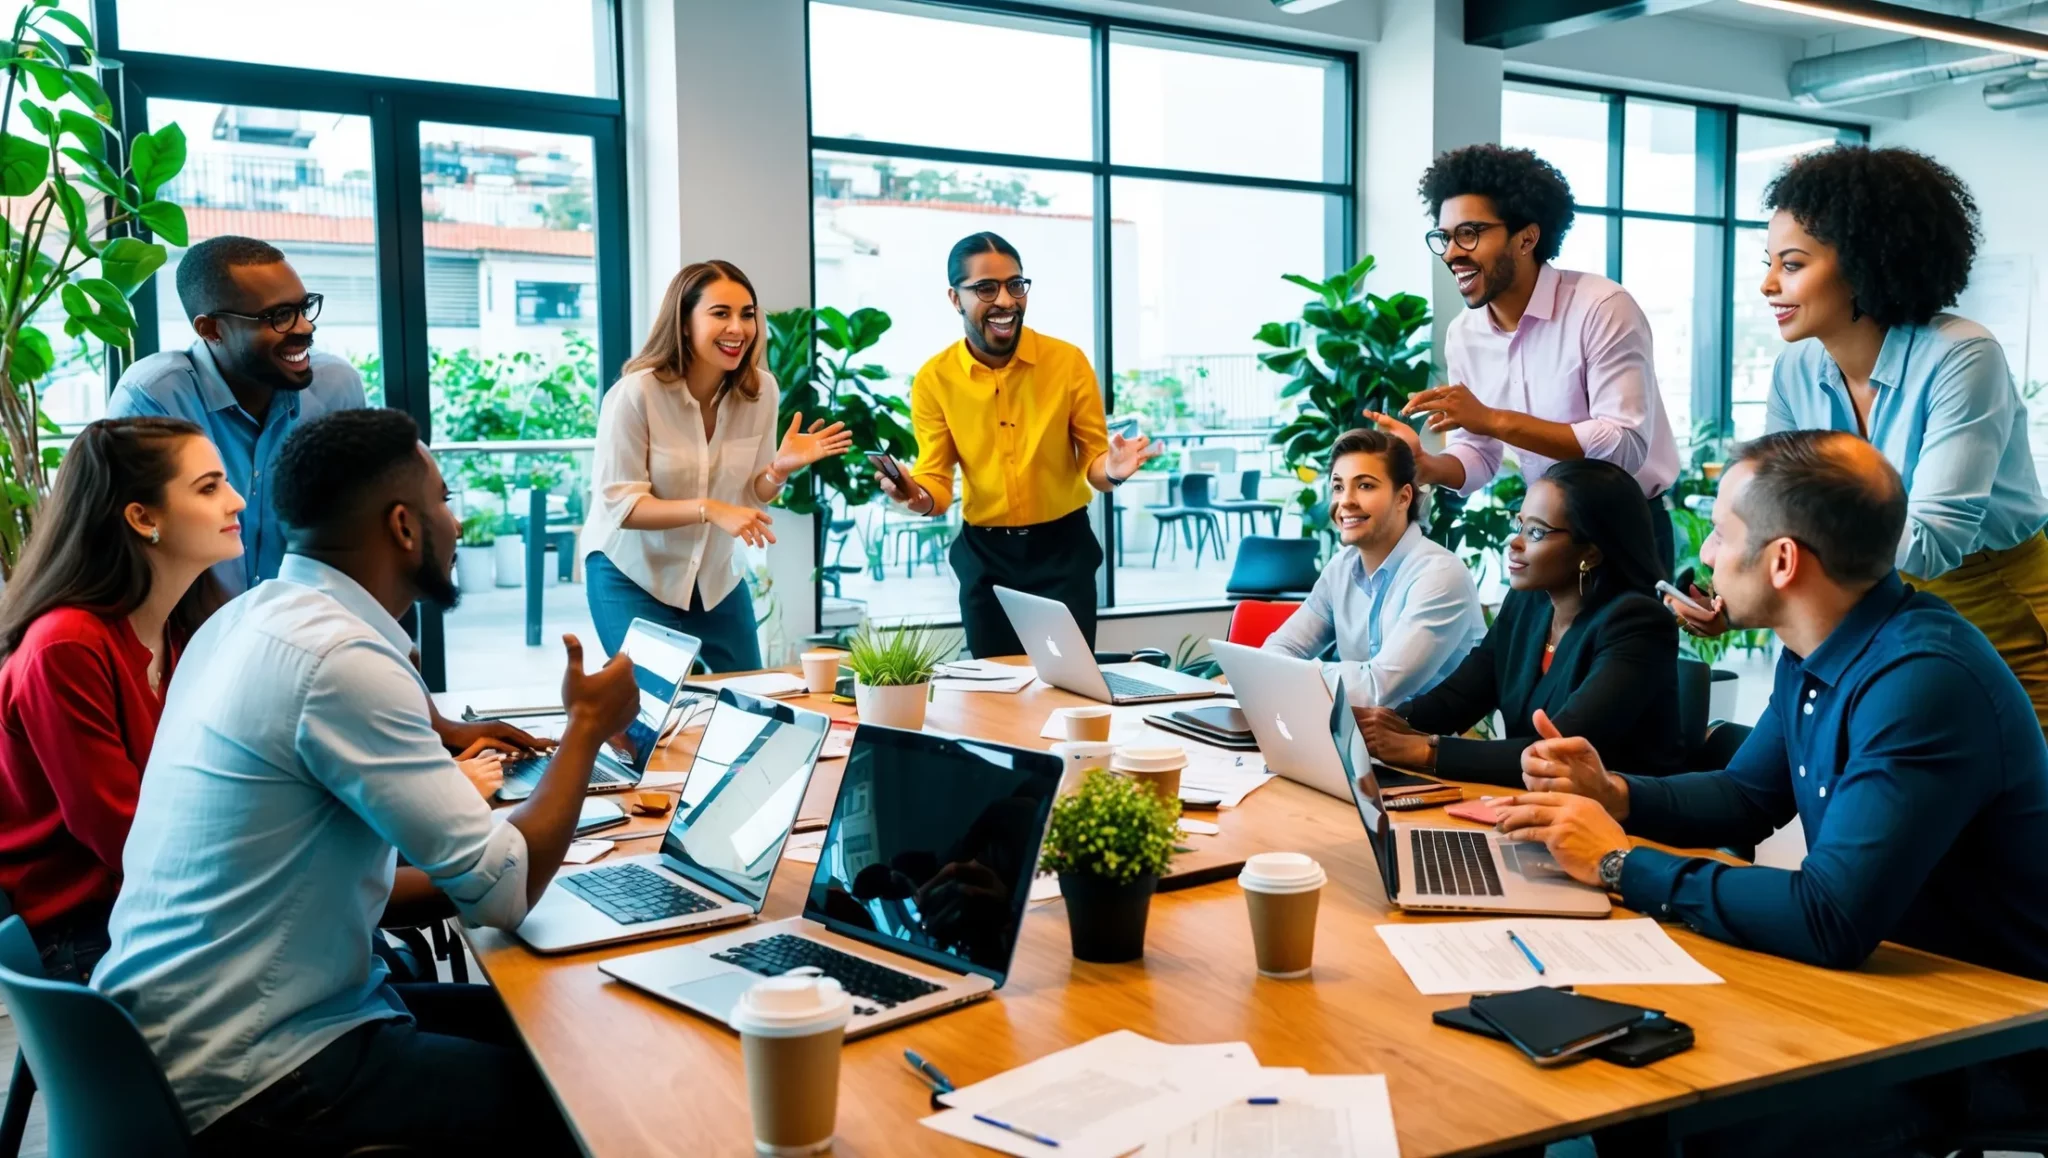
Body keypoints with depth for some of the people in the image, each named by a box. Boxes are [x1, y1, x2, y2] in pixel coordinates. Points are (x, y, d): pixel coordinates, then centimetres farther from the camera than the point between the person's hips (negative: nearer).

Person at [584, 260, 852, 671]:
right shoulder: (636, 394, -22)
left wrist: (780, 468, -22)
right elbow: (618, 504, -23)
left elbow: (751, 497, 0)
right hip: (632, 576, -4)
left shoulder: (760, 390, -8)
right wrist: (708, 510, -35)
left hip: (717, 577, 5)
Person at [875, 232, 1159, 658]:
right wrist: (919, 496, -25)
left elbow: (1092, 459, -3)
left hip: (1062, 547, -1)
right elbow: (936, 479, -3)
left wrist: (1111, 470, -26)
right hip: (983, 554, 1)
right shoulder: (934, 380, -6)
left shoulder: (1069, 361, -8)